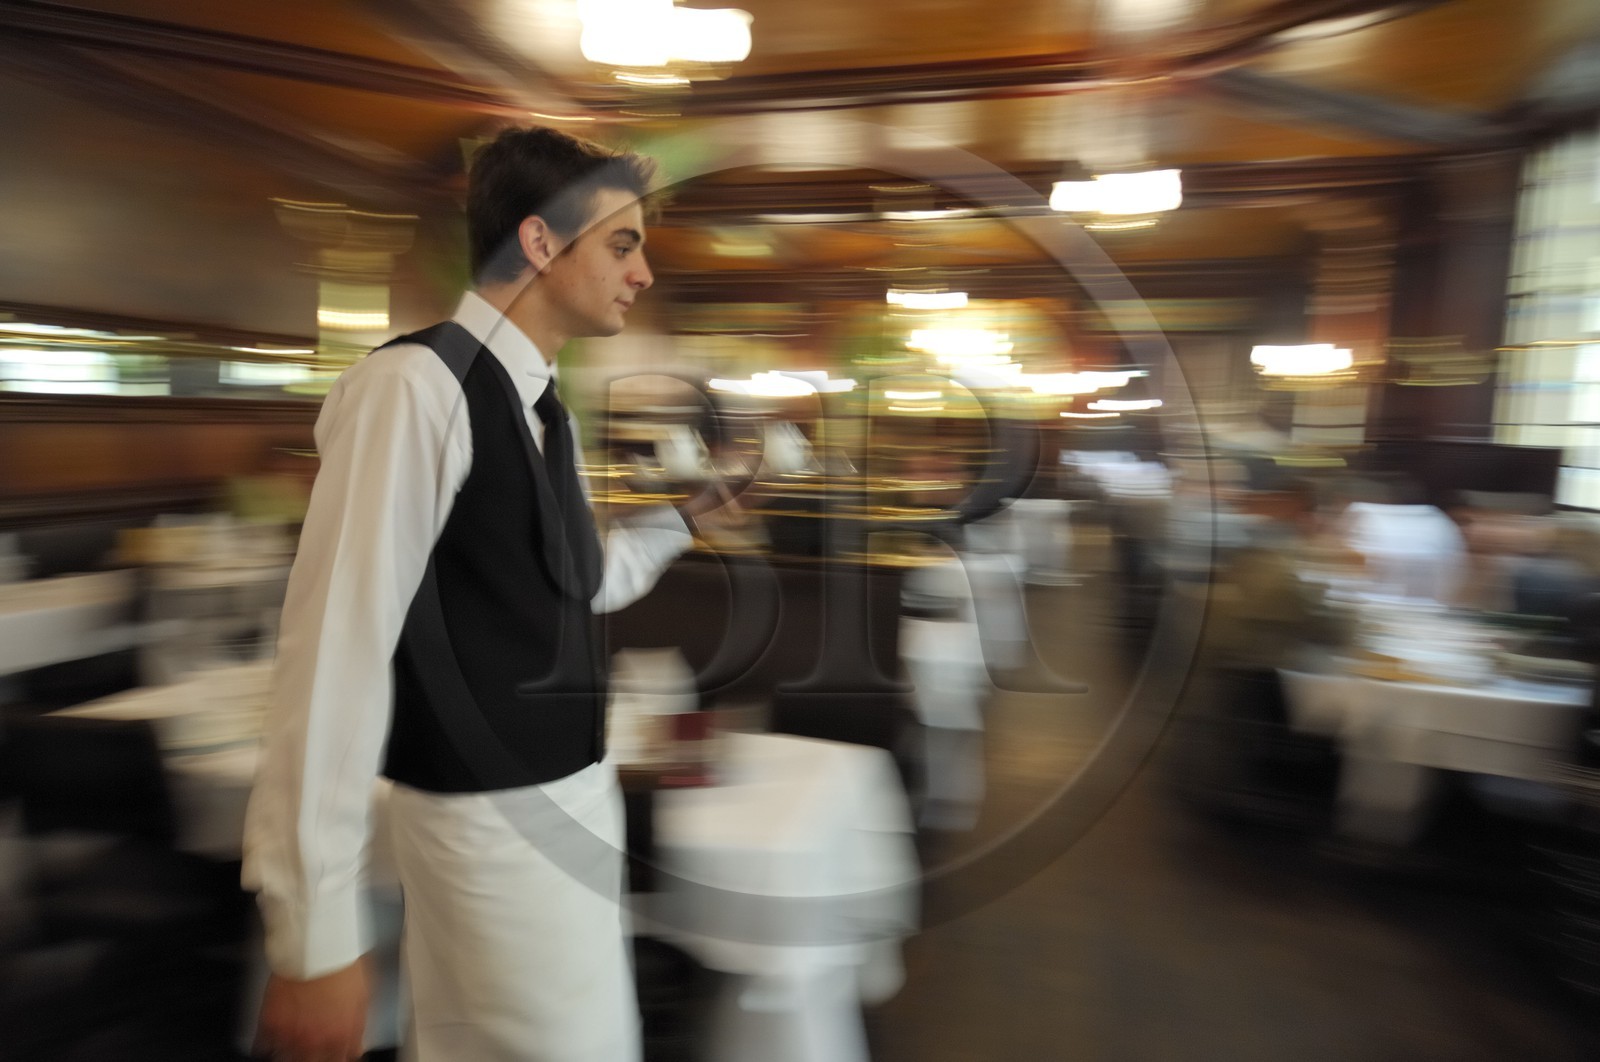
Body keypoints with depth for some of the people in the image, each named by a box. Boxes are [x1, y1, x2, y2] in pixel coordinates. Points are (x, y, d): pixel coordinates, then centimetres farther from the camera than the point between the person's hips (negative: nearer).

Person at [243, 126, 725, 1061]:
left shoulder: (543, 407, 7)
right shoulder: (417, 386, -20)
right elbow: (338, 646, -23)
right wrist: (315, 937, -20)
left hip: (571, 791, 8)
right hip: (495, 819, -8)